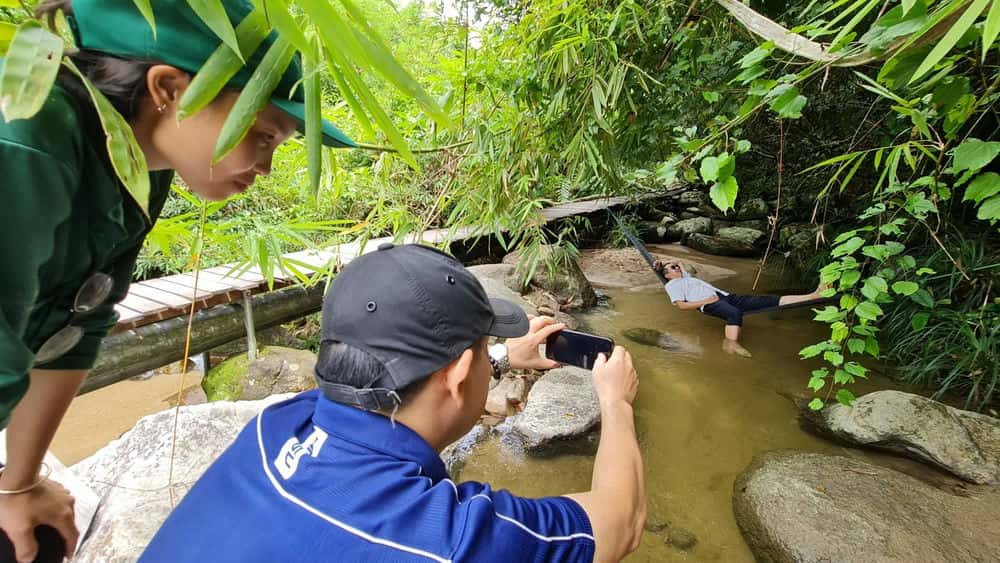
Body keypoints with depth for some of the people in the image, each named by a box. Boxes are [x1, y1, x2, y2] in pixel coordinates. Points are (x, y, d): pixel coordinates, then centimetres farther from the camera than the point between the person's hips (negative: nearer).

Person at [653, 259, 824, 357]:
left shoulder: (686, 277, 34)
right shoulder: (671, 284, 10)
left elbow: (679, 262, 55)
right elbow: (681, 305, -6)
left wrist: (665, 263, 39)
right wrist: (706, 301, -12)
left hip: (724, 296, 7)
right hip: (709, 304, -7)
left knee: (765, 300, -8)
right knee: (735, 312, -42)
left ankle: (812, 296, -17)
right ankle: (732, 344, -58)